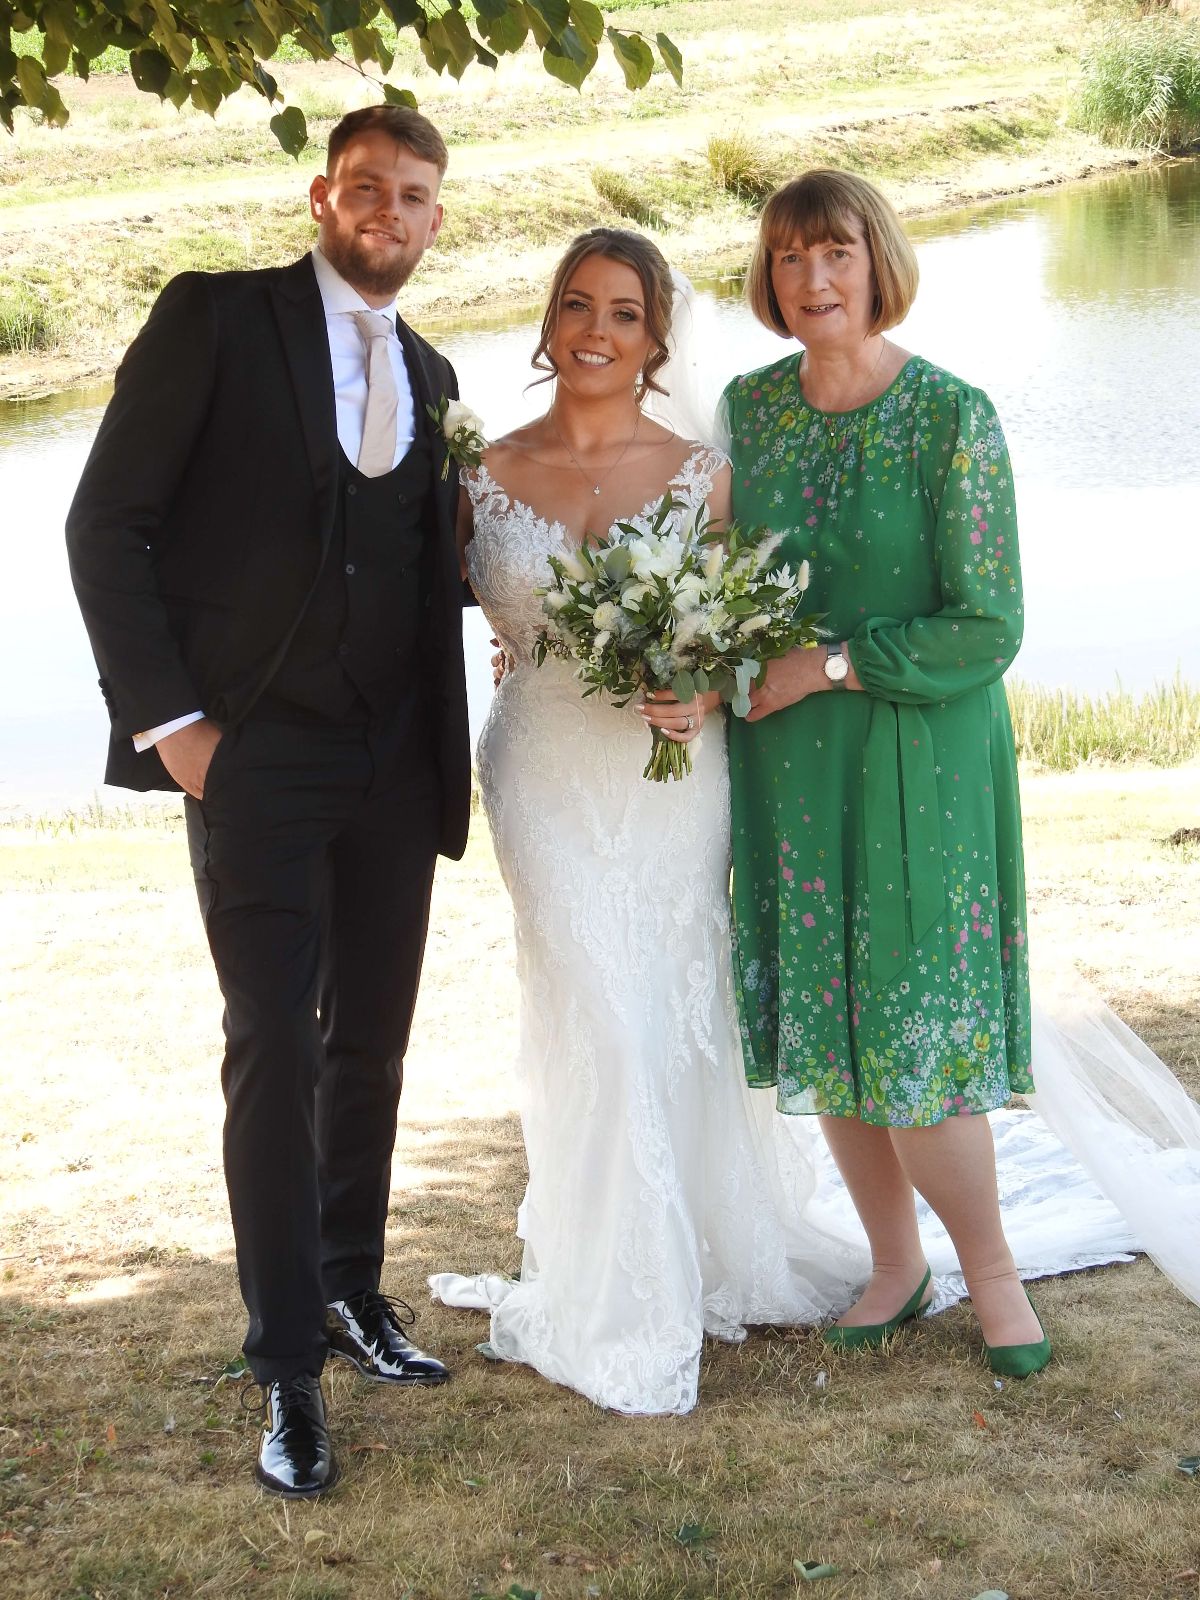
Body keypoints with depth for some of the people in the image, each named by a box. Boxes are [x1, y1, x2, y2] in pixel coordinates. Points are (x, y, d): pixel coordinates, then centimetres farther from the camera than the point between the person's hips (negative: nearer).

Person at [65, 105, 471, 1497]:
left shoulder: (428, 377, 15)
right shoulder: (215, 318, -3)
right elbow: (109, 522, -6)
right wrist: (164, 714, -11)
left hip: (394, 759, 5)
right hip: (256, 748, -5)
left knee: (373, 1040, 13)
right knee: (273, 1051, -5)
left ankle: (351, 1287, 30)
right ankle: (289, 1365, 4)